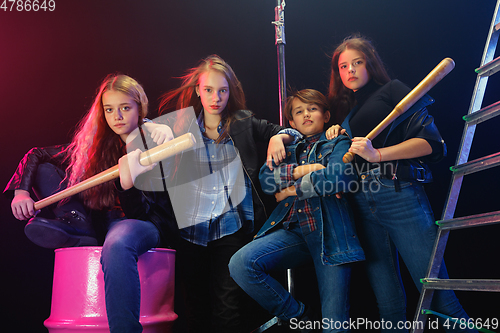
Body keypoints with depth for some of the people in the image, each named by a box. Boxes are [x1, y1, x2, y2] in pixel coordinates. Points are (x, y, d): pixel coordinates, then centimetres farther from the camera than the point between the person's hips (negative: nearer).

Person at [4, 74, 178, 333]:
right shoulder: (94, 143, 3)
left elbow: (140, 214, -17)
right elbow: (36, 155, 11)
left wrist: (128, 184, -37)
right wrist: (21, 190, -5)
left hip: (148, 224, -6)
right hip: (101, 222, 6)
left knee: (117, 245, -44)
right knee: (44, 169, 6)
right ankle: (75, 225, -14)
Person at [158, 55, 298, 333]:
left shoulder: (243, 123, 6)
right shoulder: (184, 126, 10)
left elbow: (282, 131, 14)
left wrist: (278, 138, -7)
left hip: (231, 224, -2)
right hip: (191, 225, 2)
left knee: (228, 305, -9)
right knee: (196, 305, 10)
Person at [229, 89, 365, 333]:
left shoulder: (338, 144, 13)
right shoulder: (288, 150, 26)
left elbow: (340, 176, -10)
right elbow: (266, 179, 7)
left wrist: (293, 189, -3)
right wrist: (299, 170, -7)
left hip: (327, 229, -3)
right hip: (293, 229, 4)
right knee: (240, 264, -21)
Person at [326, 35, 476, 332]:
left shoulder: (392, 90, 7)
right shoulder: (346, 111, 25)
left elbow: (430, 141, -6)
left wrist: (377, 154, -15)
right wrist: (336, 132, 9)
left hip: (399, 194, -5)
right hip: (361, 204, 5)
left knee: (434, 288, -5)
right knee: (388, 301, 8)